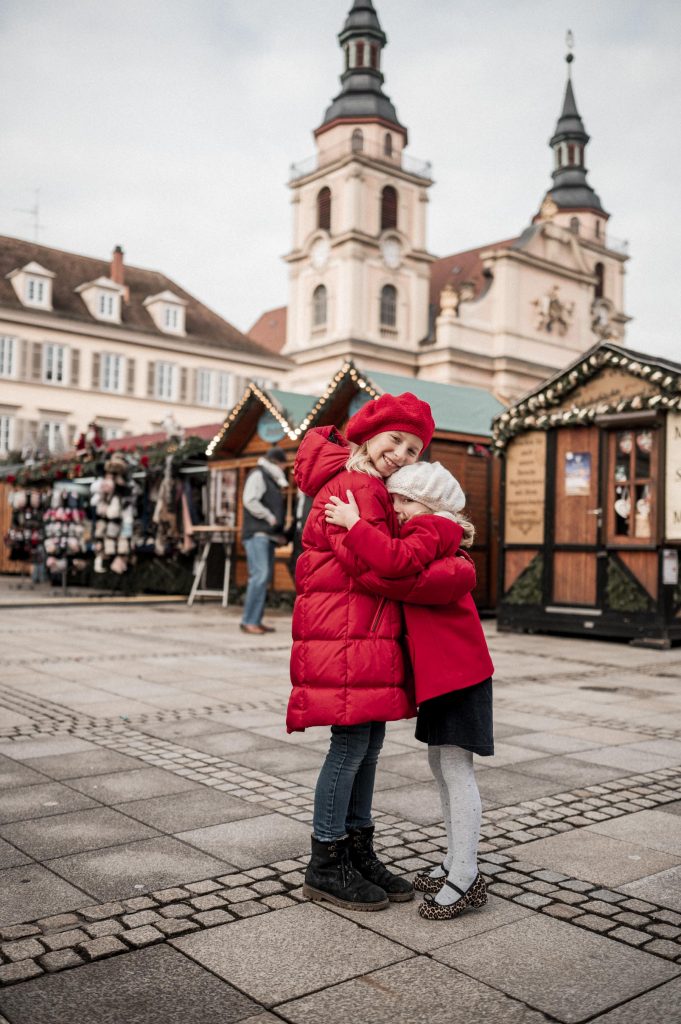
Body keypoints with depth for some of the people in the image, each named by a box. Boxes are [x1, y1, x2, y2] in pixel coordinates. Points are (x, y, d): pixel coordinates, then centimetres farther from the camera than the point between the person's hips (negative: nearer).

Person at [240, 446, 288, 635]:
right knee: (260, 575, -17)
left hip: (267, 535, 10)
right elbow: (250, 500, -17)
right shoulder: (258, 475, -4)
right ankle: (248, 621, -16)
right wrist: (270, 517, -13)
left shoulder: (272, 479, 24)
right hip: (256, 534, -10)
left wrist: (279, 531, 12)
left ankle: (256, 620, 9)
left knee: (265, 577, 6)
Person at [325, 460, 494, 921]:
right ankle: (456, 863, 27)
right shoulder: (437, 535, 19)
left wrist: (354, 523, -24)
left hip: (456, 670, -11)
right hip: (441, 669, 11)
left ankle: (465, 878, 0)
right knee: (441, 763, 16)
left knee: (456, 767, -7)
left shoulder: (429, 531, -13)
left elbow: (398, 559, -32)